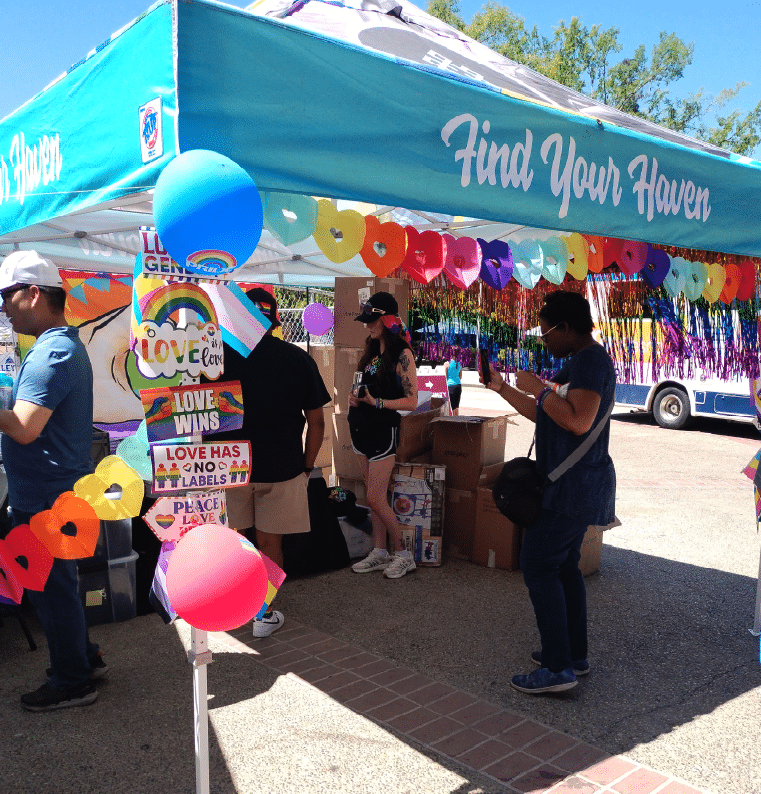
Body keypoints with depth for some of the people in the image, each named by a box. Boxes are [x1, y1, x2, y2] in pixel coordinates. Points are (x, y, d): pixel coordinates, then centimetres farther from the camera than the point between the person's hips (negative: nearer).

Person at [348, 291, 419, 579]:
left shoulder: (402, 354, -12)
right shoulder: (373, 351, 12)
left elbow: (411, 401, -15)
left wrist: (376, 402, -22)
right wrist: (356, 399, 1)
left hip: (384, 430, -7)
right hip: (363, 429, 8)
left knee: (376, 499, -7)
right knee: (373, 497, 11)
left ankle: (403, 554, 8)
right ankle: (379, 553, 20)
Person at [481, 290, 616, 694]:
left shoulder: (592, 360, -16)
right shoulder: (580, 362, 17)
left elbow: (578, 421, -29)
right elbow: (543, 414, 21)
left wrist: (538, 388, -18)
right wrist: (503, 388, 21)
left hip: (573, 486, -11)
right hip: (574, 483, 11)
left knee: (538, 566, -7)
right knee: (563, 567, 16)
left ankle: (557, 668, -2)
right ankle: (575, 655, 26)